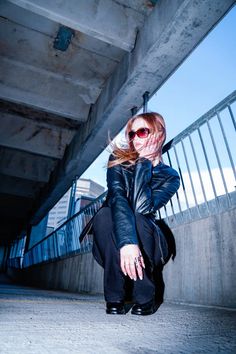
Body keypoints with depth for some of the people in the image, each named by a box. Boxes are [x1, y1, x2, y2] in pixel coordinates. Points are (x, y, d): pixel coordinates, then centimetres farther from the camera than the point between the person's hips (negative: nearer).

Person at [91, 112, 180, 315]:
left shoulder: (169, 176, -9)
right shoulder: (119, 160, -9)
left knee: (137, 219, -33)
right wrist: (127, 242, -44)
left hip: (148, 242, 0)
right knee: (104, 214, -31)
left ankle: (146, 298, -11)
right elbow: (117, 197, -29)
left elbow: (142, 207, -27)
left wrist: (143, 163, -23)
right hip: (115, 243, 1)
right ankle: (115, 298, -18)